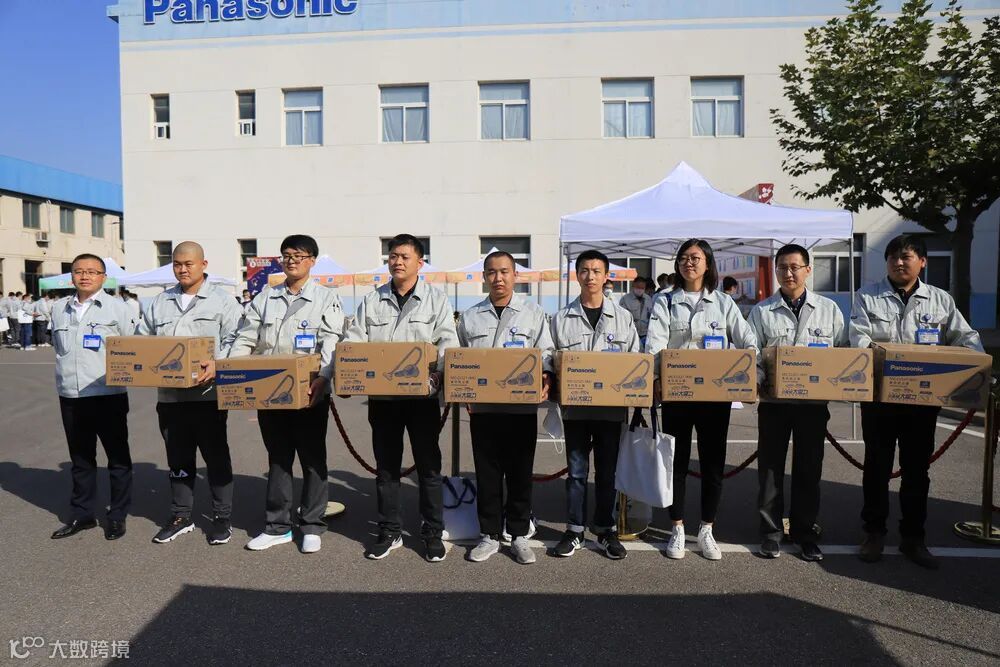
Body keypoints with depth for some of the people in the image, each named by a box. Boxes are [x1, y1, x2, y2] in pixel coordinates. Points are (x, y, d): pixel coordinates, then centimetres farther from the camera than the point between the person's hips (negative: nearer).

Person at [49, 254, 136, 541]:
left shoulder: (116, 307, -2)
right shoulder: (58, 308, 10)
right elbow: (57, 345, 20)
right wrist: (65, 372, 12)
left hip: (109, 395, -4)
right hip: (70, 396, 4)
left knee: (118, 458, 5)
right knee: (80, 460, 15)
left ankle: (117, 516, 17)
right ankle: (82, 514, 27)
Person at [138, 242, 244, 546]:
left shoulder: (221, 300, 0)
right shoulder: (160, 302, 15)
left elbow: (235, 341, -8)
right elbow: (142, 339, 19)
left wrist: (217, 364, -24)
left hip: (208, 393, -4)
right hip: (169, 394, 5)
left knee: (216, 457, 4)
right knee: (178, 458, 14)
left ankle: (222, 517, 15)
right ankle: (180, 516, 26)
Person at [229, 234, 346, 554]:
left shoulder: (326, 298, 0)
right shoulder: (264, 298, 12)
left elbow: (332, 343, -13)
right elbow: (245, 339, 7)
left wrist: (323, 378, -28)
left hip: (309, 393, -4)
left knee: (313, 460, 6)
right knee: (277, 459, 13)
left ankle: (312, 527, 18)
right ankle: (277, 526, 24)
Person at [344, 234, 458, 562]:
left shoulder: (436, 299, 3)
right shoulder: (371, 301, 11)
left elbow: (448, 343, -6)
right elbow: (354, 342, 6)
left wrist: (435, 371, -25)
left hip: (422, 395, -3)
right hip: (382, 396, 3)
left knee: (428, 465, 6)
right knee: (386, 466, 12)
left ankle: (432, 532, 19)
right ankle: (389, 532, 25)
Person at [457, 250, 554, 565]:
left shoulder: (533, 312, 6)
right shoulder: (470, 317, 10)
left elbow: (545, 353, 3)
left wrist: (546, 378, -17)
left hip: (522, 405, -1)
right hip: (482, 406, 2)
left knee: (520, 473, 7)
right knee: (487, 473, 8)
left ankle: (519, 535, 21)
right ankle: (490, 535, 22)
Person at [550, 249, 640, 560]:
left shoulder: (623, 317, 6)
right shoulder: (561, 319, 4)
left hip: (611, 406, 1)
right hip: (575, 407, 0)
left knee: (607, 470, 10)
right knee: (576, 471, 8)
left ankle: (606, 530, 23)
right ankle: (575, 530, 19)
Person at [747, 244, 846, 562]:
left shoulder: (829, 309, 7)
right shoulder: (762, 311, 3)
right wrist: (756, 383, -20)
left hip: (814, 401, 1)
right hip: (774, 400, -1)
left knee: (809, 469, 9)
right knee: (770, 468, 5)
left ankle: (805, 533, 23)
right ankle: (771, 532, 17)